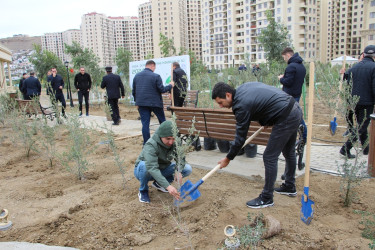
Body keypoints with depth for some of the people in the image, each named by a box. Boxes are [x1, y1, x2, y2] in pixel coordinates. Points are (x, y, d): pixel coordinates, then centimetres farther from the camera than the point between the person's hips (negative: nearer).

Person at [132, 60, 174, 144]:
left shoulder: (136, 76, 8)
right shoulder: (156, 76, -10)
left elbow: (133, 91, 12)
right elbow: (162, 89, -10)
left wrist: (137, 102, 21)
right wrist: (170, 86, 7)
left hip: (141, 103, 4)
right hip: (155, 103, -4)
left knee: (145, 124, 5)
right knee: (163, 121, 14)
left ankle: (146, 143, 4)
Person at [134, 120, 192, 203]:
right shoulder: (150, 145, -34)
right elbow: (152, 168, -45)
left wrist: (178, 171, -35)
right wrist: (168, 186, -54)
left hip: (162, 170, 5)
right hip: (142, 170, -5)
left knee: (188, 169, -12)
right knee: (143, 165, -41)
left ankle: (158, 183, 5)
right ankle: (143, 191, -10)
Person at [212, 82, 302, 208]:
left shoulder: (242, 105, -20)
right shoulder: (243, 87, 5)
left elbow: (240, 138, -14)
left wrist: (228, 158, -3)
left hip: (286, 118, -10)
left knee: (270, 157, -3)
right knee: (288, 152, 23)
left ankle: (266, 198, 9)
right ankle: (290, 187, 42)